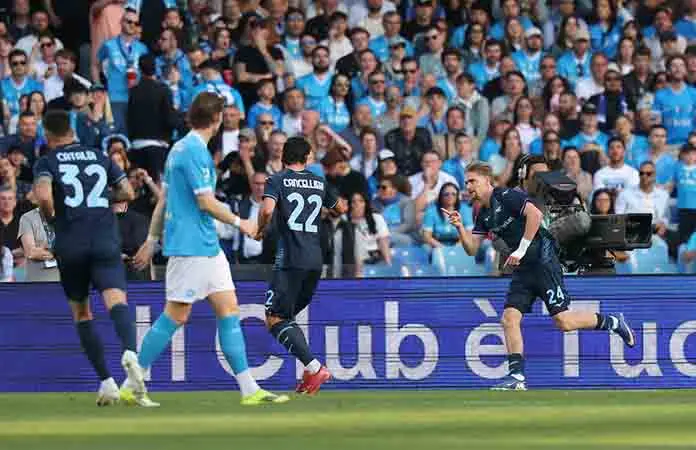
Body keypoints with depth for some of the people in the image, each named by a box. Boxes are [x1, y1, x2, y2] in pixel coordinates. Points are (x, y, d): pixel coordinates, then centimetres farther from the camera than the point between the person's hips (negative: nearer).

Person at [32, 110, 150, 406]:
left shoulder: (47, 162, 3)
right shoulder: (100, 158, 14)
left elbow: (44, 196, -16)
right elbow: (128, 193, 13)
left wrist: (49, 216, 5)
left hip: (70, 246, -1)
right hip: (106, 242, 1)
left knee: (81, 313, 14)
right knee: (116, 301, -16)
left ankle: (106, 382, 9)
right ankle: (130, 352, -47)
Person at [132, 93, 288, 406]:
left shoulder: (180, 148, 16)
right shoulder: (194, 151, -14)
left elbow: (164, 199, 20)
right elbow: (206, 202, -17)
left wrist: (152, 240, 23)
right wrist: (238, 222, -4)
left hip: (207, 246, 10)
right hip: (191, 247, -10)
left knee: (229, 310, 5)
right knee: (176, 316, -6)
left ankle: (249, 389, 3)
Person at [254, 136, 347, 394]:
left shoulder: (277, 181, -1)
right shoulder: (319, 183, 14)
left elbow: (267, 210, -18)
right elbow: (341, 209, 28)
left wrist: (260, 231, 1)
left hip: (290, 260, -6)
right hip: (316, 260, 6)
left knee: (274, 319, -4)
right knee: (288, 317, 18)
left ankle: (314, 367, -18)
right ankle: (310, 372, 6)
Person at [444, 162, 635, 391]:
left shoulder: (506, 196, -10)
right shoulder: (484, 215, 15)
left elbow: (535, 214, -23)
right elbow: (472, 248, 14)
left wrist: (521, 249, -21)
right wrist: (460, 227, -4)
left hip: (543, 260, -9)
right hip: (523, 270, 9)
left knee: (563, 321, -12)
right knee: (509, 318, -4)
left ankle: (612, 322, 8)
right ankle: (517, 376, -3)